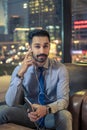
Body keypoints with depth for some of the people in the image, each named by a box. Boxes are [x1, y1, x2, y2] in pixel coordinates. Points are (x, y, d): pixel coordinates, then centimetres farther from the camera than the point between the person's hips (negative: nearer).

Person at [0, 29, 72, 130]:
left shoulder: (60, 69, -9)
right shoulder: (19, 69, -7)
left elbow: (63, 100, -13)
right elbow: (10, 103, -14)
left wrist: (46, 109, -34)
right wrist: (20, 73, -24)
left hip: (52, 115, 0)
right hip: (30, 113, 1)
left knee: (64, 115, -33)